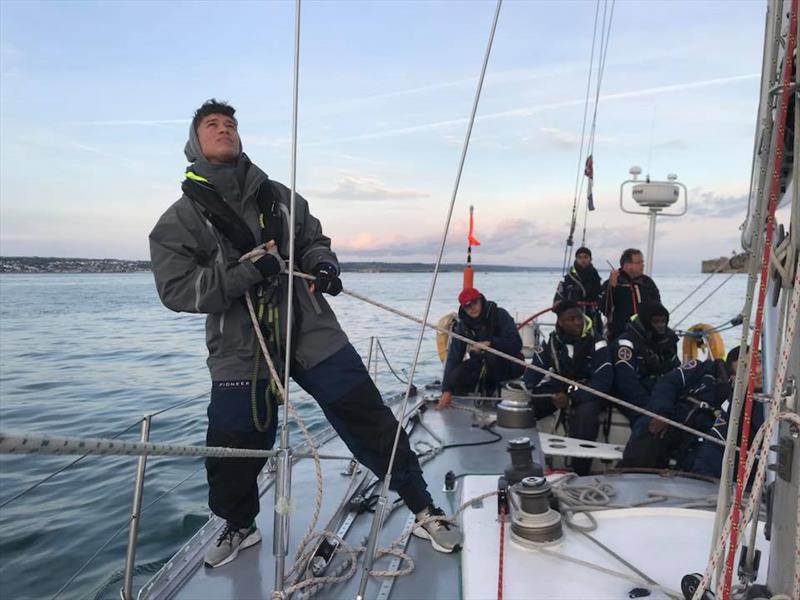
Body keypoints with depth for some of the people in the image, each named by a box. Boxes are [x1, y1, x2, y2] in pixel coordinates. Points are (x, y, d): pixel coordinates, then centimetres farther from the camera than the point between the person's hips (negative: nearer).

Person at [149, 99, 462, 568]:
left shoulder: (279, 196, 9)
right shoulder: (180, 220, 1)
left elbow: (314, 240, 17)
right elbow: (176, 289, -10)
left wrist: (323, 265, -7)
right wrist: (247, 271, -22)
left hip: (314, 334, 1)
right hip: (241, 352, -1)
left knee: (371, 422, 0)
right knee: (232, 453, 8)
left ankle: (425, 511, 17)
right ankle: (239, 527, 41)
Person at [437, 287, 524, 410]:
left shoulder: (499, 315, -16)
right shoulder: (462, 325, -6)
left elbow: (516, 343, -24)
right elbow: (453, 357, -11)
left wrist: (489, 343, -37)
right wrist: (447, 390, -19)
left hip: (509, 365, -4)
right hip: (482, 365, 4)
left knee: (492, 354, -37)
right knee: (456, 377, -22)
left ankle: (497, 390, -11)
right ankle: (488, 385, 5)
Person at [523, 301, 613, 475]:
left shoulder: (596, 343, -14)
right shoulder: (552, 341, -2)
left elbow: (603, 380, -21)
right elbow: (535, 368, -3)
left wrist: (572, 398, -34)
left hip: (588, 392, -4)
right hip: (559, 388, 4)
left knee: (585, 413, -37)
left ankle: (579, 474, -23)